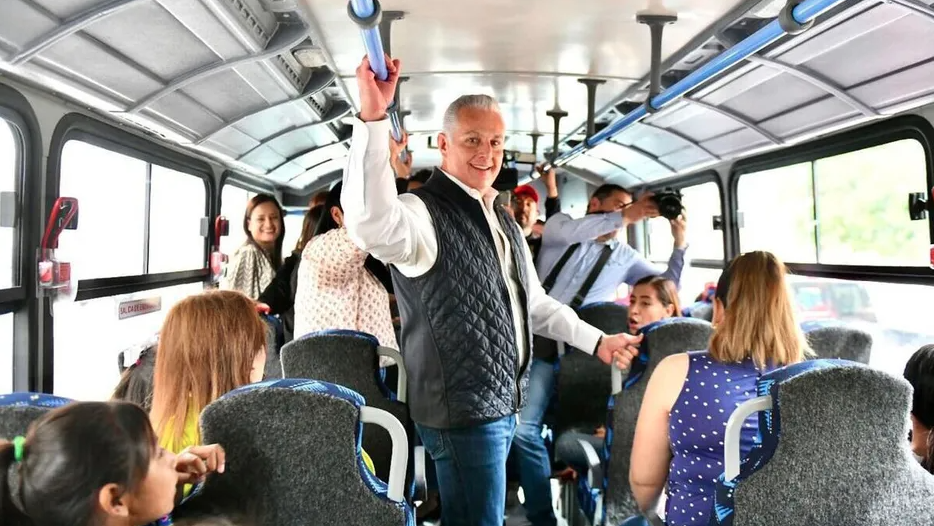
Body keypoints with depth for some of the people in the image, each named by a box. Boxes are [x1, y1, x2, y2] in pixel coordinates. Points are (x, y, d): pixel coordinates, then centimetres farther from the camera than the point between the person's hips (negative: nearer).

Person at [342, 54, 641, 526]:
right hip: (461, 412, -8)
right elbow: (371, 225, -41)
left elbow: (533, 302, 23)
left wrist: (597, 342, 21)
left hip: (502, 404, 9)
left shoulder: (502, 221, 13)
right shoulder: (424, 212, -16)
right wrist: (372, 116, -51)